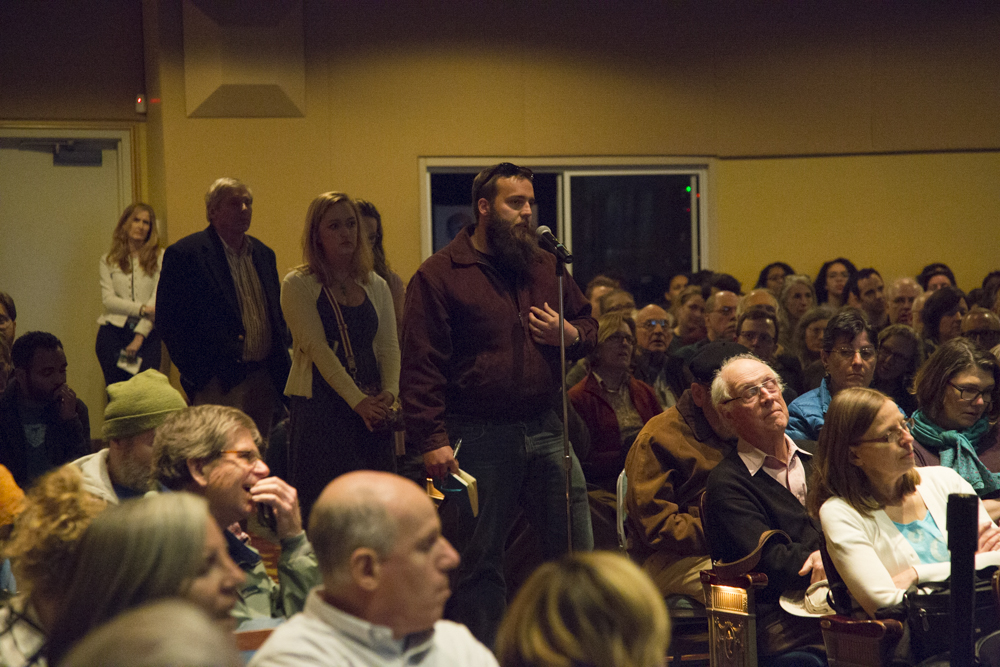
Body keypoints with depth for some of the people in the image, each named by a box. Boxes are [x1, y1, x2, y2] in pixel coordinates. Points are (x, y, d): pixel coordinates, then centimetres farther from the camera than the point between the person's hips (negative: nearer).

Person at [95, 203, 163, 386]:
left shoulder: (160, 258, 5)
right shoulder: (109, 261, 12)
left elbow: (158, 299, -2)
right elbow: (108, 299, 2)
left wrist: (139, 337, -10)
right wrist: (142, 309, -13)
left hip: (146, 334, -1)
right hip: (113, 332, 1)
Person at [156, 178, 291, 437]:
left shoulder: (263, 254, 15)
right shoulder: (184, 255, -6)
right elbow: (169, 321, -9)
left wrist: (281, 366, 10)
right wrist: (195, 374, -13)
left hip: (265, 383, 7)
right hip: (218, 384, -6)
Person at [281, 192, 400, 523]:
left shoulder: (376, 286, 14)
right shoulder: (298, 285, -2)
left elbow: (388, 346, 8)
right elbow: (317, 348, -11)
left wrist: (389, 392, -11)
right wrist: (358, 400, -18)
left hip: (371, 409, 5)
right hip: (319, 406, -4)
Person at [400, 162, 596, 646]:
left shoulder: (546, 266, 13)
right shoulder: (438, 275, -4)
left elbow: (589, 325, 24)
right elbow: (421, 366, -9)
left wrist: (571, 335, 0)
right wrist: (432, 439, -16)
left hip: (545, 430, 5)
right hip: (479, 438, -5)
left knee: (577, 551, 8)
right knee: (479, 561, 5)